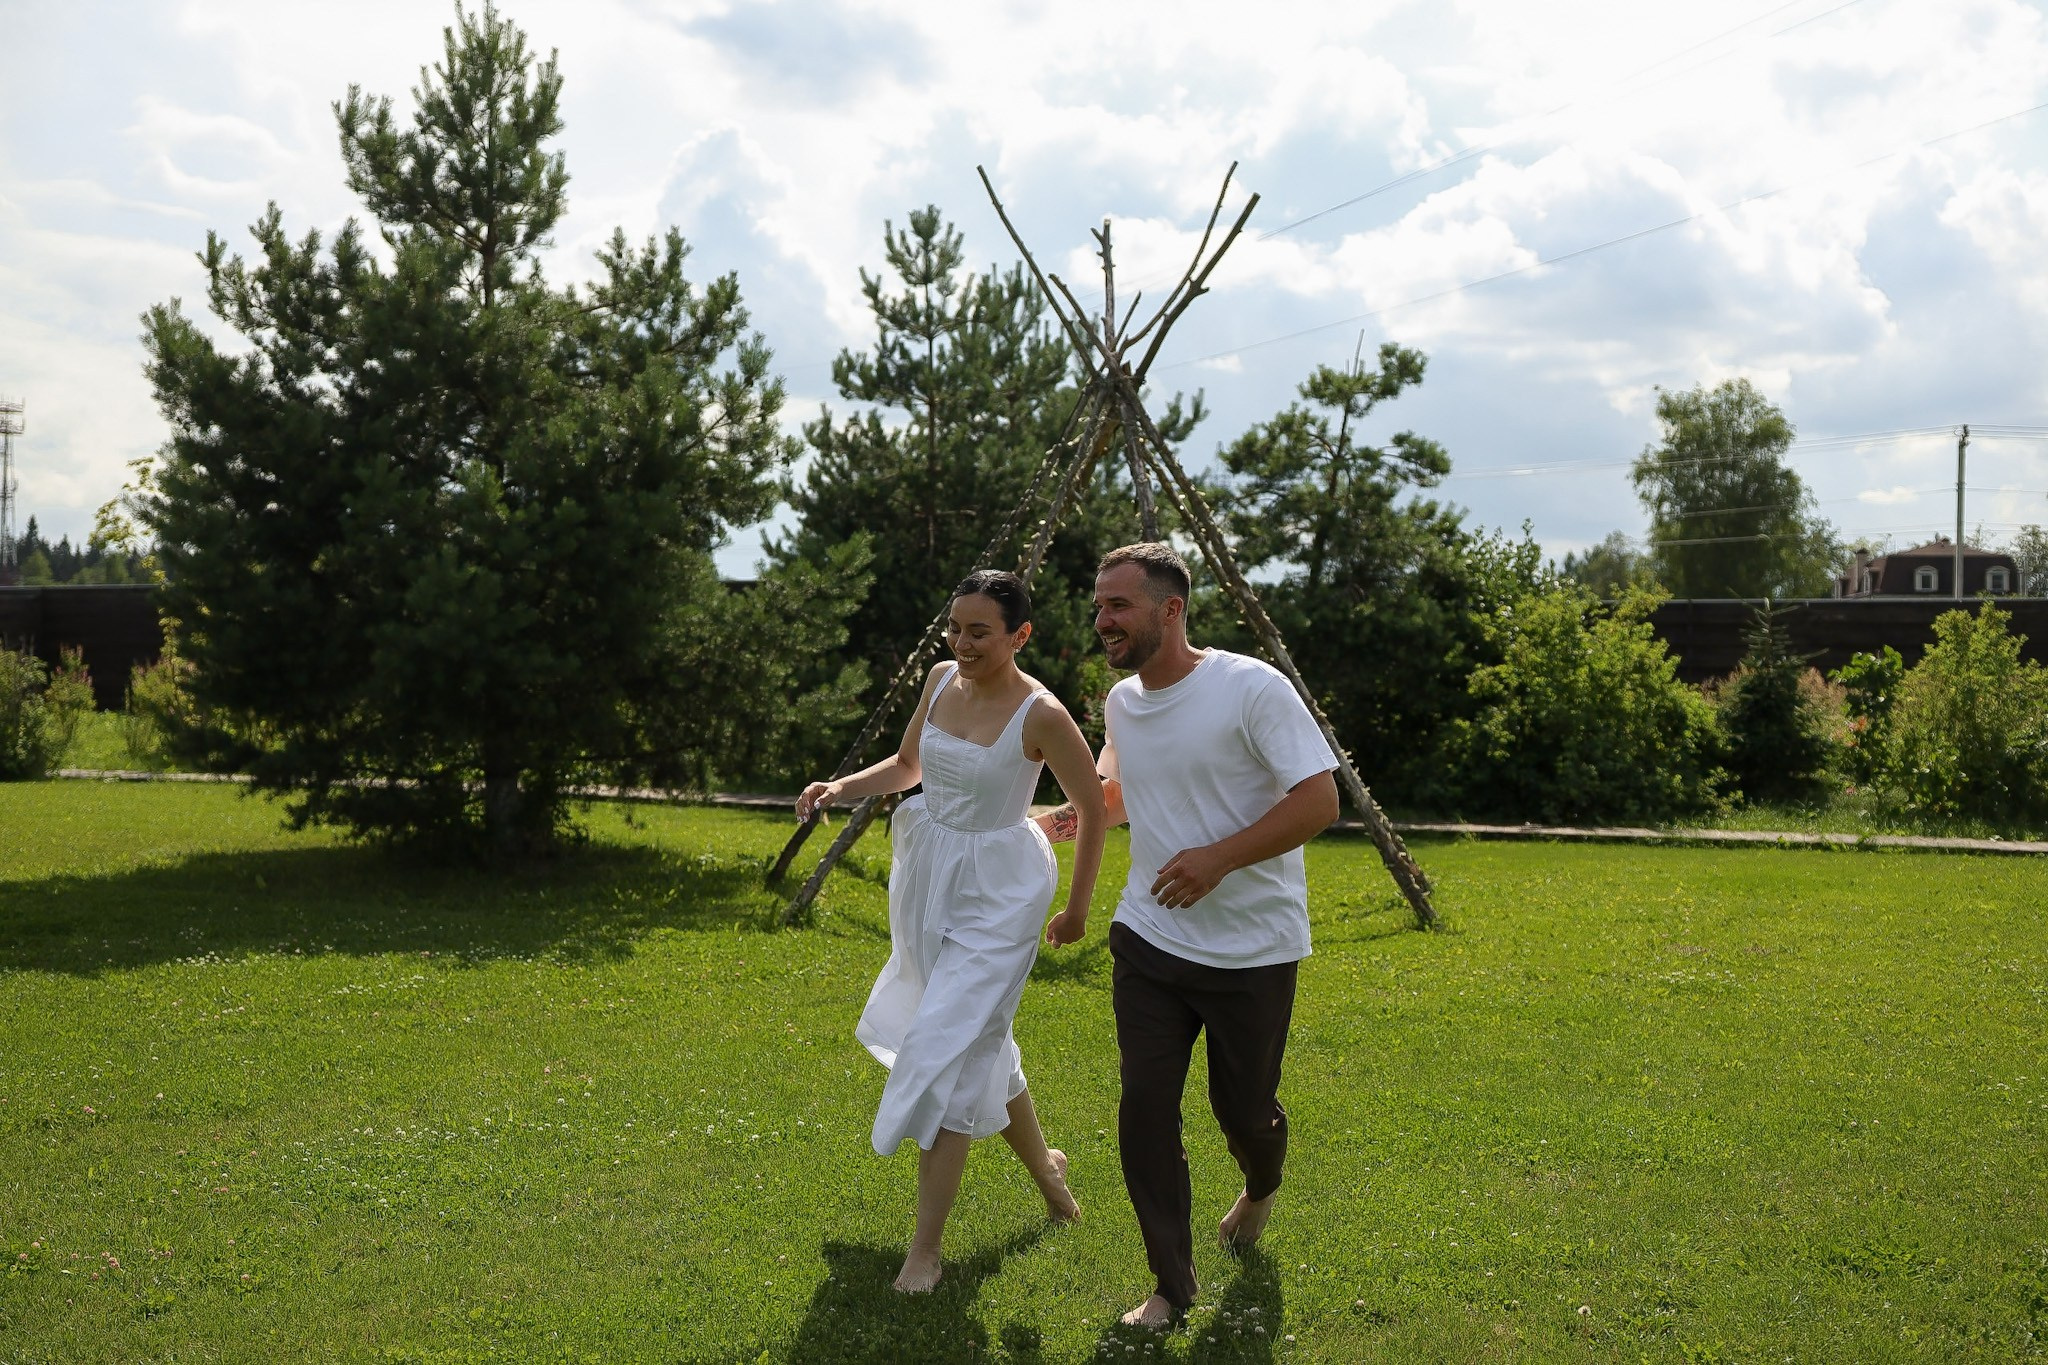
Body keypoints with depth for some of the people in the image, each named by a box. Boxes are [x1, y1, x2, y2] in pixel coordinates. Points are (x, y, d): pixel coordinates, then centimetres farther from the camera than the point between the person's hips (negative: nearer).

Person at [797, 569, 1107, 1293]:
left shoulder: (1041, 715, -20)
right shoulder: (941, 679, -1)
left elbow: (1092, 807, -8)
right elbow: (907, 765, 14)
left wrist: (1078, 907, 0)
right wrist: (840, 788, -4)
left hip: (995, 893, -7)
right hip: (927, 878, 7)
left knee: (947, 1052, -11)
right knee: (976, 1036, 20)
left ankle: (926, 1249, -2)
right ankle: (1041, 1160, 46)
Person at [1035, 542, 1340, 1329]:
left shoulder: (1251, 689, -17)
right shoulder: (1120, 703, 4)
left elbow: (1319, 800, -19)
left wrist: (1218, 858, -27)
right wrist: (1079, 813, 3)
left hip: (1252, 948, -4)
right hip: (1149, 940, 5)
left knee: (1243, 1109, 9)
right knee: (1145, 1107, -3)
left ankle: (1260, 1192, 47)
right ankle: (1172, 1286, 12)